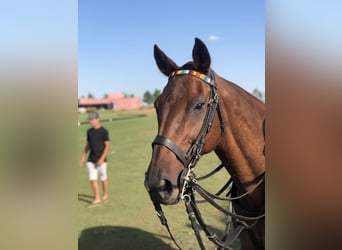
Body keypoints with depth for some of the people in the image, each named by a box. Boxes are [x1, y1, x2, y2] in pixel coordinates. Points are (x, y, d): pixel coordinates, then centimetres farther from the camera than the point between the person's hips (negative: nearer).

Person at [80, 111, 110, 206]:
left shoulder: (104, 131, -9)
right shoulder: (89, 131, 7)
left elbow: (107, 146, -10)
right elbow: (88, 146, 15)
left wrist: (102, 159, -18)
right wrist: (83, 158, 10)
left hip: (101, 160, -5)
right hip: (91, 160, 5)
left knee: (103, 179, 8)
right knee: (92, 179, 0)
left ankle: (105, 195, 28)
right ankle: (97, 198, 7)